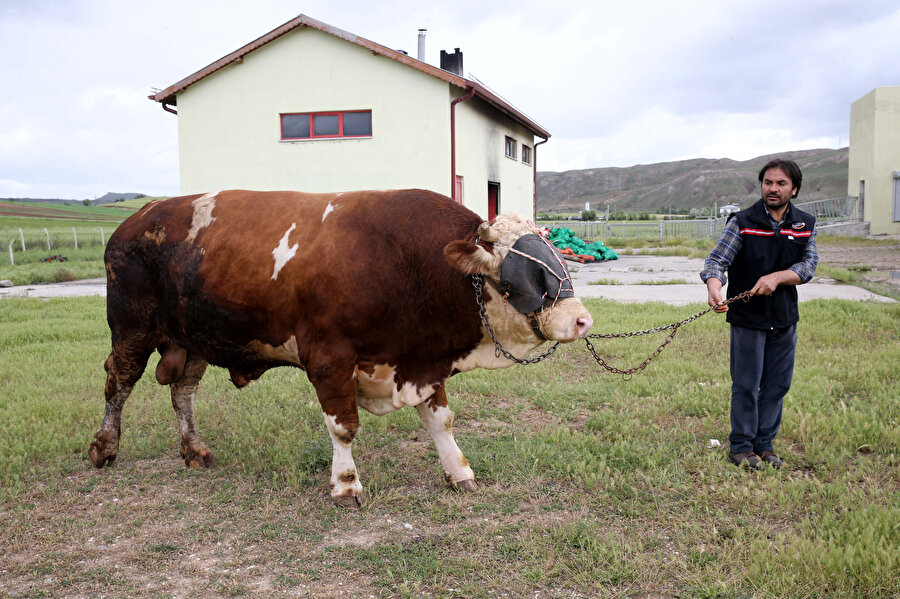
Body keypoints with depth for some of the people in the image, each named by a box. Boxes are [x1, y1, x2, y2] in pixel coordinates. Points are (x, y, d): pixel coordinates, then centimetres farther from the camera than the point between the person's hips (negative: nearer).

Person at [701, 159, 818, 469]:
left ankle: (764, 444, 25)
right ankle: (741, 446, 15)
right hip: (747, 317, -4)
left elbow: (809, 264, -3)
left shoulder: (806, 224, 5)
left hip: (785, 318, 4)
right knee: (746, 384, 2)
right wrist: (714, 285, -37)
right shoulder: (742, 222, -6)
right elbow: (717, 259, -16)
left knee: (777, 384, 10)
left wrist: (777, 277, -22)